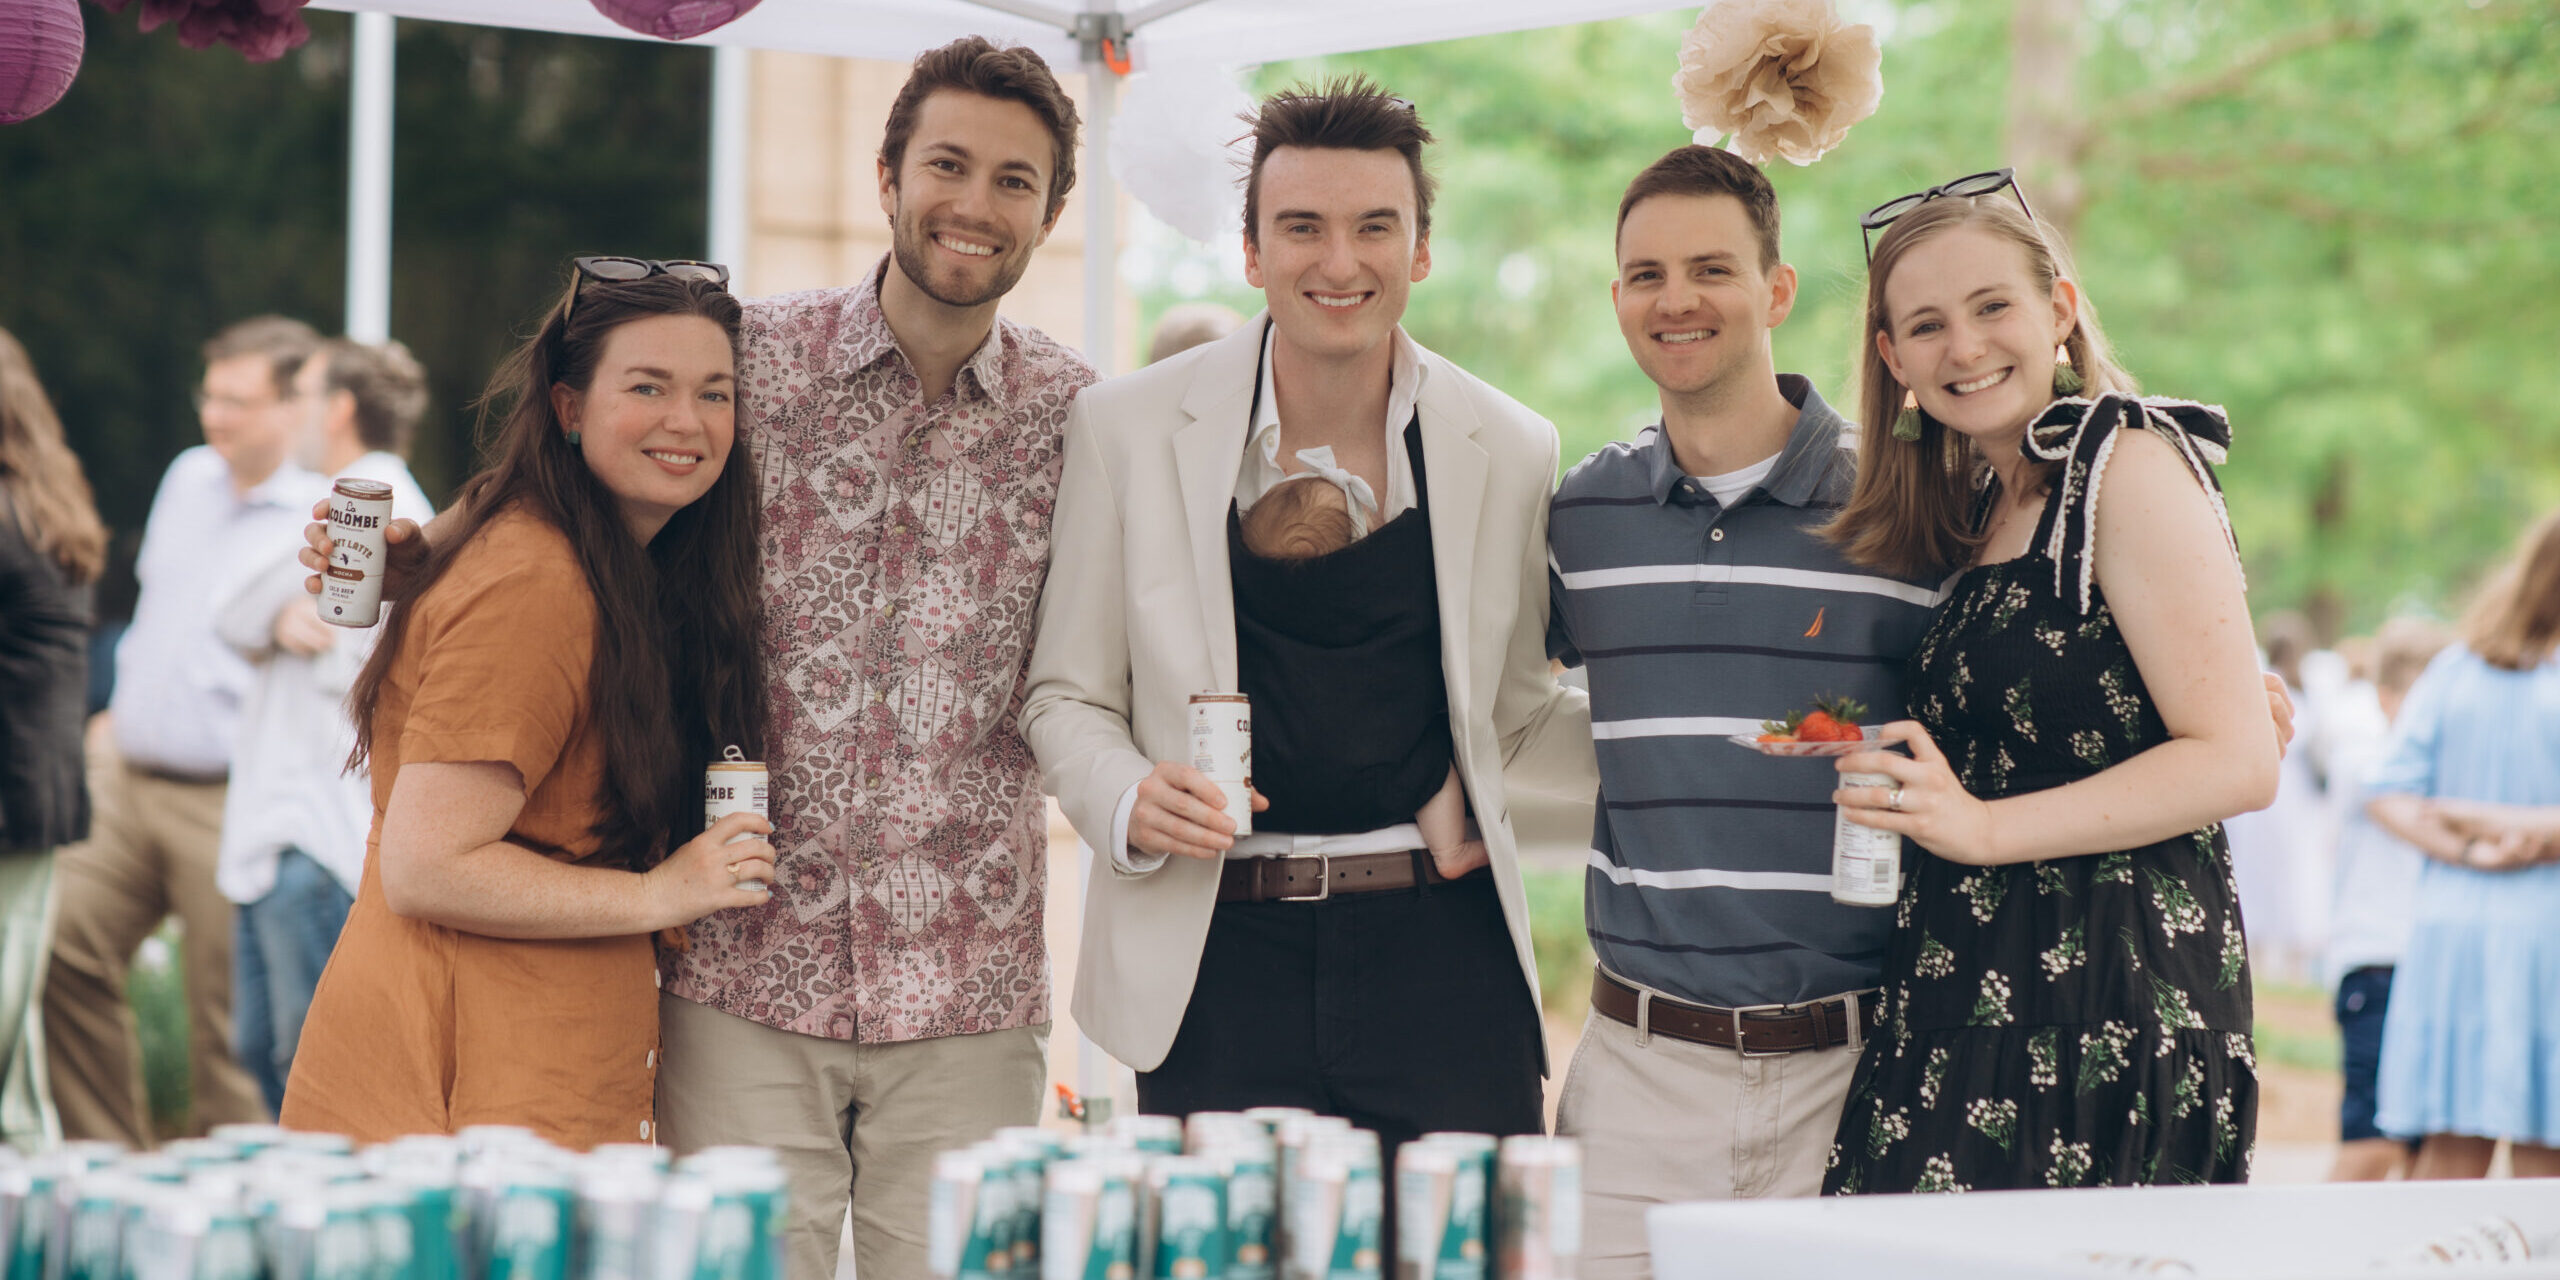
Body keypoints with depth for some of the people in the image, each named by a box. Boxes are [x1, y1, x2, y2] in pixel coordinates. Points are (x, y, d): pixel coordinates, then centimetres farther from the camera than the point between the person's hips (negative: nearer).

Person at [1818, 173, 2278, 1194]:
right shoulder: (1977, 513, 20)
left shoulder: (2129, 465, -6)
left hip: (2104, 1007, -8)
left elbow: (2238, 763, -13)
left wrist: (1984, 829, -18)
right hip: (1977, 1002, 8)